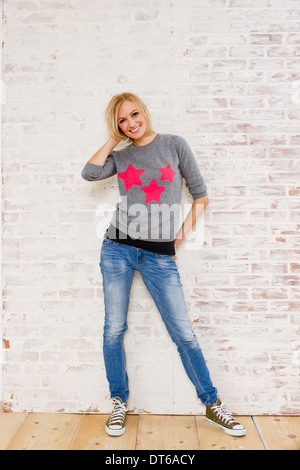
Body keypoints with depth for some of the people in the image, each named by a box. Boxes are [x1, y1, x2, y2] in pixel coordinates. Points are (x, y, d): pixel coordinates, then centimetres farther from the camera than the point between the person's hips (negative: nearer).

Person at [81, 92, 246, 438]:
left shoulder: (174, 144, 5)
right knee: (114, 329, 6)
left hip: (159, 254, -2)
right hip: (118, 249, 3)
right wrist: (113, 139, 3)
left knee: (183, 333, 1)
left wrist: (178, 239, 1)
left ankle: (212, 406, 20)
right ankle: (119, 403, 27)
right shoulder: (120, 156, 11)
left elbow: (200, 196, 6)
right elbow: (89, 173, -9)